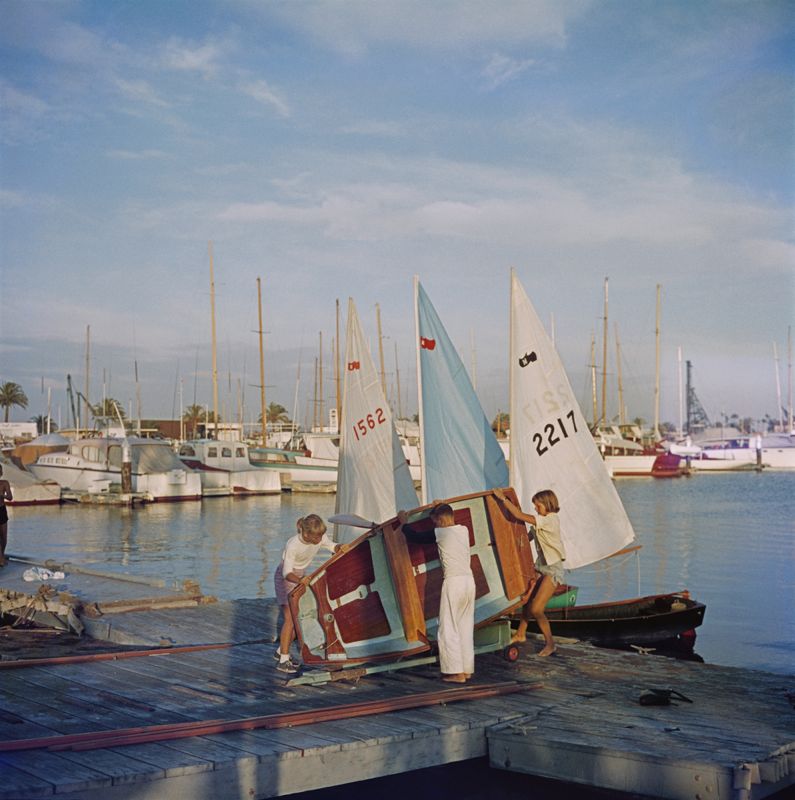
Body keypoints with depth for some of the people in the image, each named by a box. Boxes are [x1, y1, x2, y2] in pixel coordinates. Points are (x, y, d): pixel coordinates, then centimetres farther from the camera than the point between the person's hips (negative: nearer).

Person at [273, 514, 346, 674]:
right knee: (290, 618, -16)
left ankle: (281, 651, 22)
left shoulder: (319, 537, -18)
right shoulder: (293, 545, -35)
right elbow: (287, 573, -35)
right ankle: (283, 660, -12)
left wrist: (340, 547, -26)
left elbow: (332, 547, -3)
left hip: (300, 577, 7)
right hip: (284, 578, -7)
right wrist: (299, 580, -55)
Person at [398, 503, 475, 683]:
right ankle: (467, 670, 15)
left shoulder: (440, 533, -7)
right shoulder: (464, 530, 10)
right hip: (469, 581, 7)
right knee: (466, 628, 13)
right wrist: (441, 507, 47)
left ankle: (457, 673, -3)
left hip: (453, 582, -7)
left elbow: (416, 536, 5)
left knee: (448, 629, -1)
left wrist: (403, 522, 23)